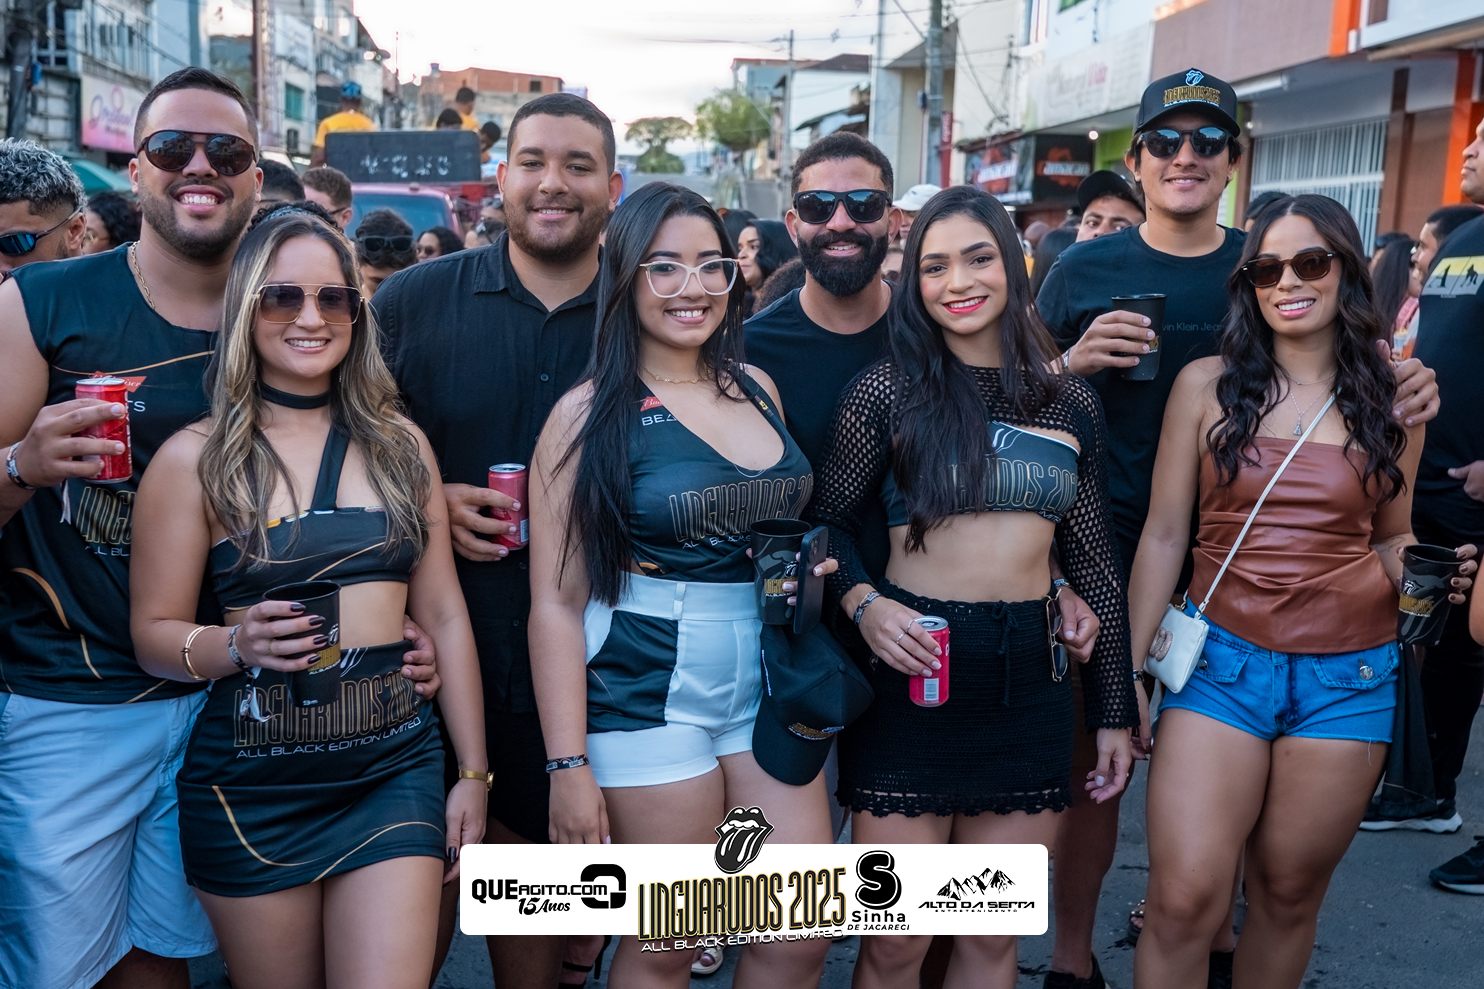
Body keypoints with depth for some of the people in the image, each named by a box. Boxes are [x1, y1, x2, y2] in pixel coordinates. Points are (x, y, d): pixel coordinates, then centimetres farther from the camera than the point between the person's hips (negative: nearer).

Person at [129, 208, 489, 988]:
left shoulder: (399, 445, 6)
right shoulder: (196, 457, -3)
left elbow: (444, 615, 9)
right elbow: (153, 636, -1)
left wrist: (473, 772, 8)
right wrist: (239, 642, -22)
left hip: (395, 768, 2)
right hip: (253, 780, -1)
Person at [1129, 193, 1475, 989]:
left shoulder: (1391, 401, 5)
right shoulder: (1207, 385, 0)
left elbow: (1390, 542, 16)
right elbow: (1163, 534, 2)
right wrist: (1132, 666, 0)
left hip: (1349, 676, 2)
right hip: (1222, 661, -1)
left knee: (1289, 893, 11)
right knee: (1183, 898, -9)